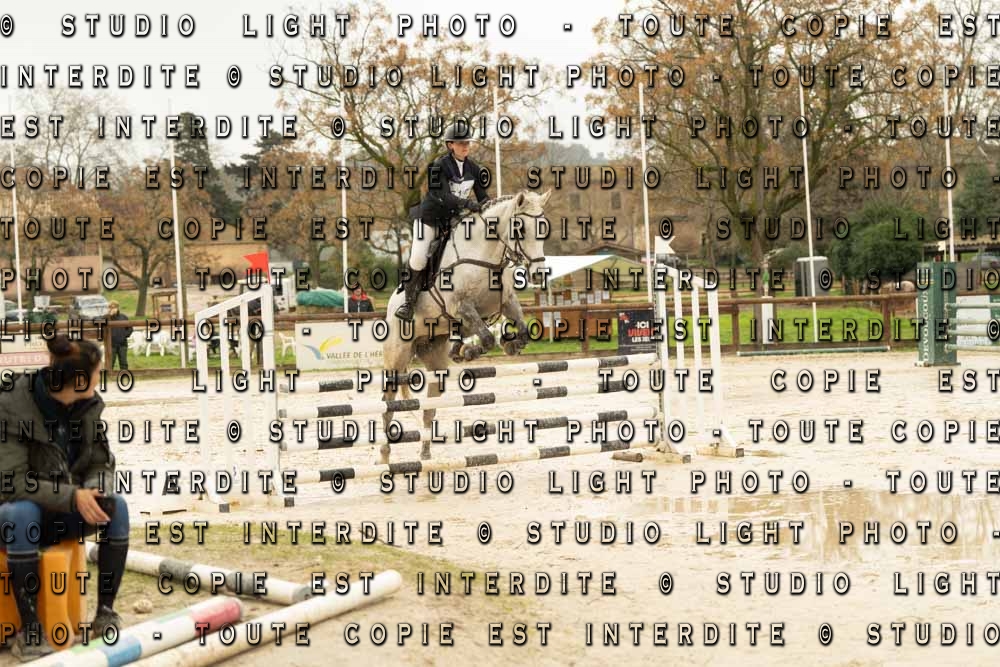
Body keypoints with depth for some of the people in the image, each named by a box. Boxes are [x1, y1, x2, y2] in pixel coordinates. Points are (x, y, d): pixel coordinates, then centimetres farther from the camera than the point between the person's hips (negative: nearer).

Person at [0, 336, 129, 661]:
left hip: (67, 509, 5)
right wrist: (73, 496, -34)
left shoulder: (89, 406, -4)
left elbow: (102, 462, 3)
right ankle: (29, 631, -32)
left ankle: (105, 614, -15)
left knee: (116, 506, -22)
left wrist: (93, 490, -21)